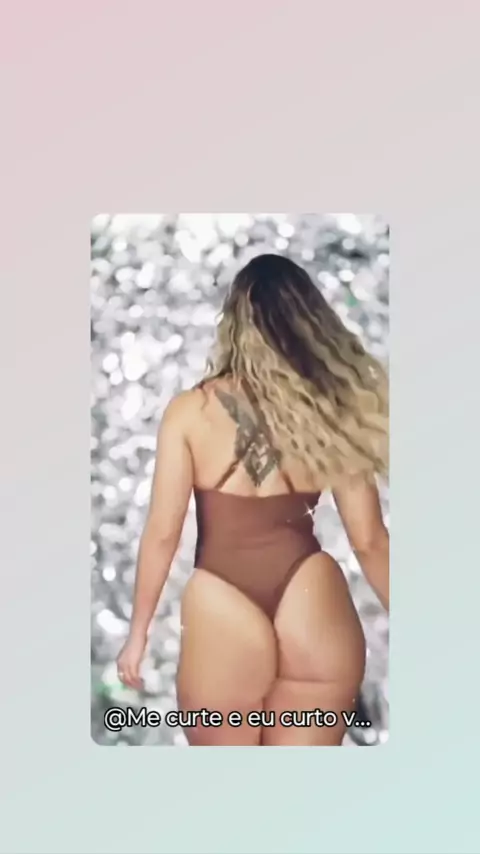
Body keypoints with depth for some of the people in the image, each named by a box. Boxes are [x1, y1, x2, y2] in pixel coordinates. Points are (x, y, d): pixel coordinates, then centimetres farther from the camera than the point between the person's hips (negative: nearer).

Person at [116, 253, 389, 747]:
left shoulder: (190, 410, -3)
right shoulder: (335, 410, 0)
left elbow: (162, 533, -3)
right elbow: (369, 541, 2)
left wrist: (138, 632, 9)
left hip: (223, 611, -1)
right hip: (316, 610, 1)